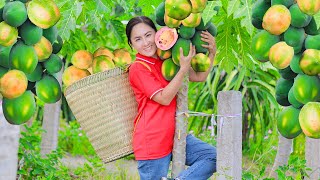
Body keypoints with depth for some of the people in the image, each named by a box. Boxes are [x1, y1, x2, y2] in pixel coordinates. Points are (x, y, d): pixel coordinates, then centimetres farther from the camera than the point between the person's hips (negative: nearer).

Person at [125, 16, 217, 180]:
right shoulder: (138, 69, -10)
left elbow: (199, 77, 14)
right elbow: (164, 98, -17)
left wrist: (212, 53, -1)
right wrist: (184, 68, -20)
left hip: (174, 136, 7)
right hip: (152, 144, -7)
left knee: (213, 156, -7)